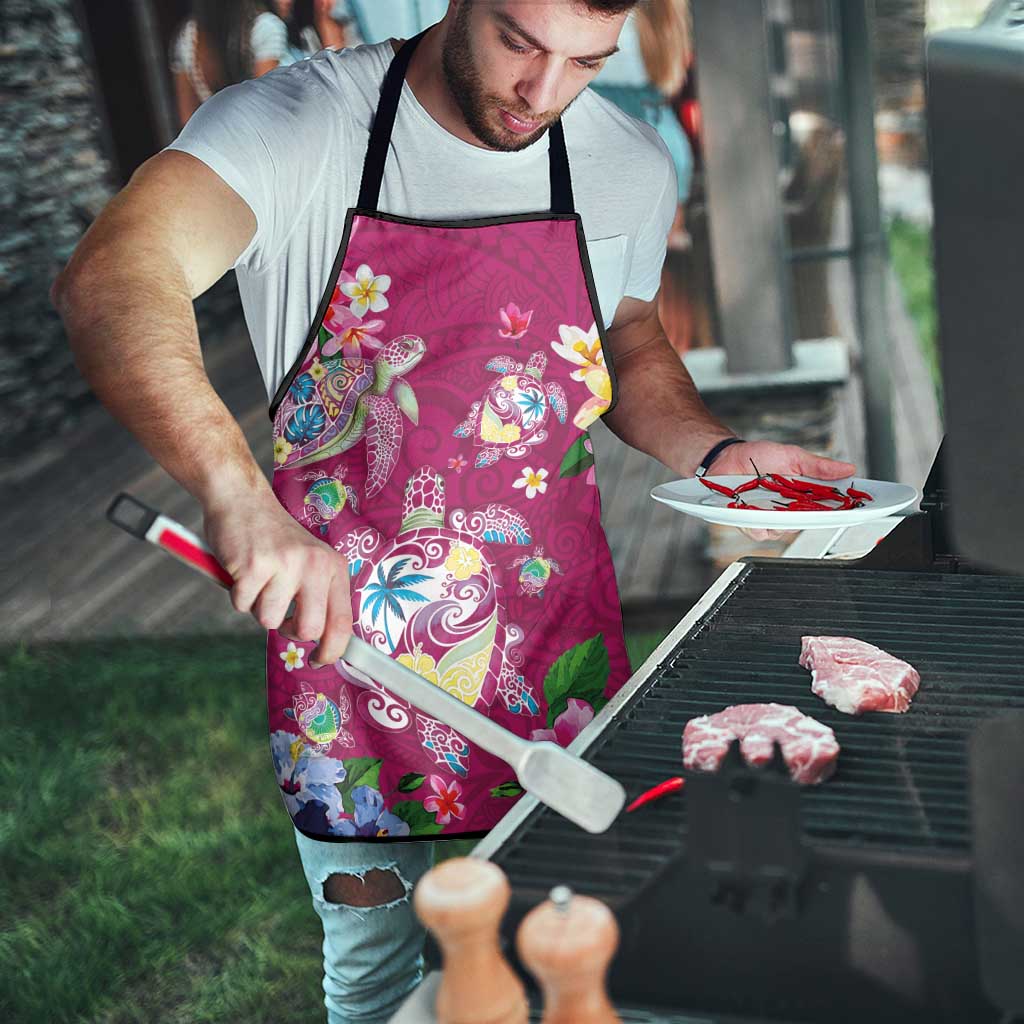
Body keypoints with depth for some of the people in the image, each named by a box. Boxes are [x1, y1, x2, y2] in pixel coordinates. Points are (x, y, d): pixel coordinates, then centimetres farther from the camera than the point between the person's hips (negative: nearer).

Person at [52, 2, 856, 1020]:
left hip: (557, 642, 3)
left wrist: (717, 454, -4)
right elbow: (108, 281, -31)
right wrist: (238, 494, -48)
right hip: (345, 631, -3)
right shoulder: (297, 123, -15)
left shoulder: (630, 165, -1)